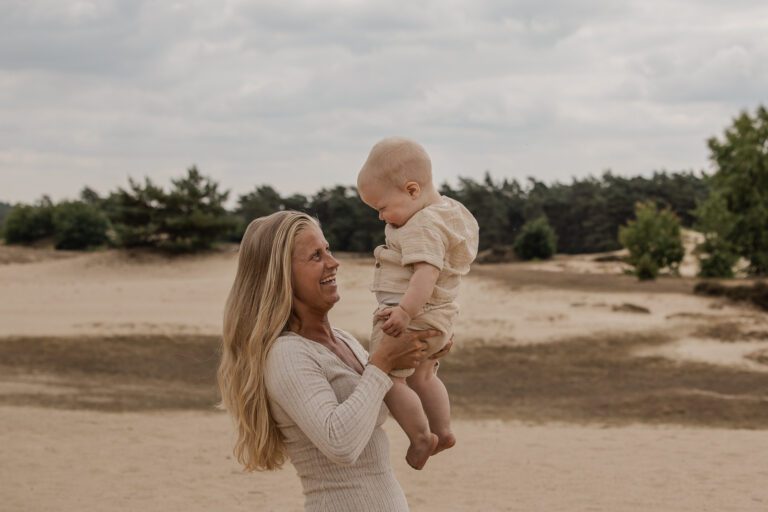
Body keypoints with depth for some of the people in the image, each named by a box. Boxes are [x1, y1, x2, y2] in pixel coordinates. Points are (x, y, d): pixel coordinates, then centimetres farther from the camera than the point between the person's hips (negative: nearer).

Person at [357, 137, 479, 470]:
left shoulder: (424, 227, -21)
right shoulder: (447, 211, 10)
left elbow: (427, 271, -33)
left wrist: (405, 310, -40)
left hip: (411, 318, -11)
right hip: (437, 318, 11)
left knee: (388, 379, -7)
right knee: (422, 376, 27)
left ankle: (421, 436, 2)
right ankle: (442, 430, 38)